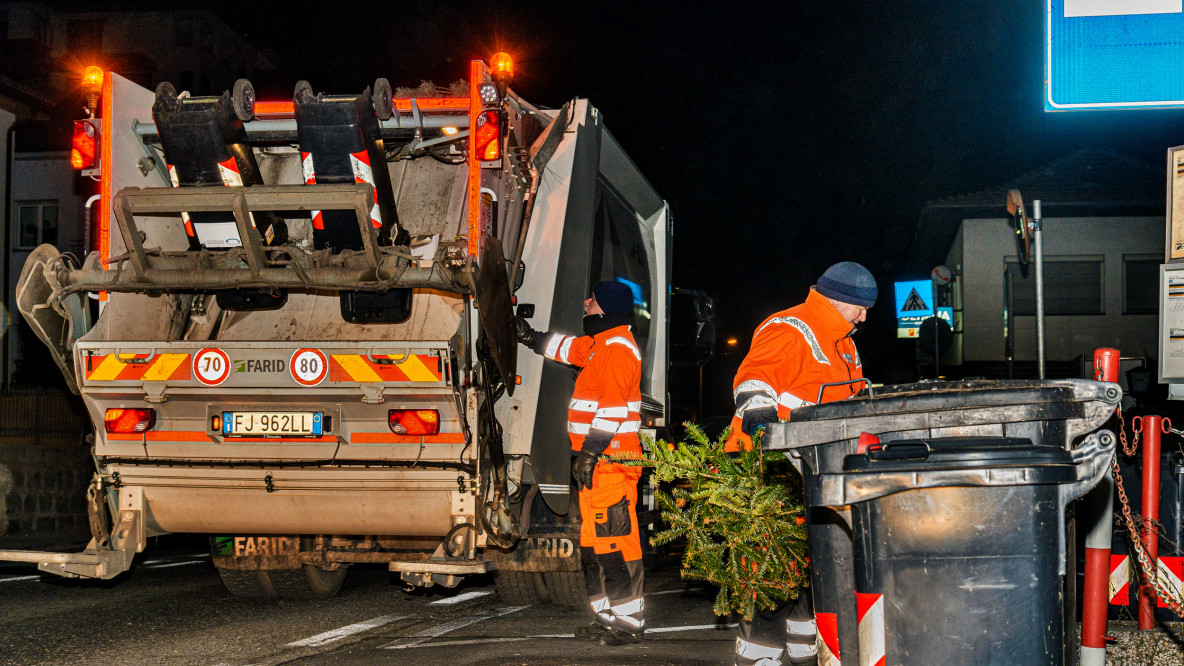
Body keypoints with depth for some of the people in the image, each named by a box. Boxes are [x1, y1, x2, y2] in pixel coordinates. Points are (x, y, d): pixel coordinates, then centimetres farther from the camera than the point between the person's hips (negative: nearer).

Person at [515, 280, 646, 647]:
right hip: (595, 458, 11)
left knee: (614, 541, -9)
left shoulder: (618, 347, -14)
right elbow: (569, 348, 39)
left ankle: (629, 621, -6)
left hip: (611, 460, -11)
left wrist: (590, 452, -23)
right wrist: (531, 338, 43)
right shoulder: (600, 345, 18)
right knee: (593, 543, 14)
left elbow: (612, 407, -21)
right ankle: (607, 617, 21)